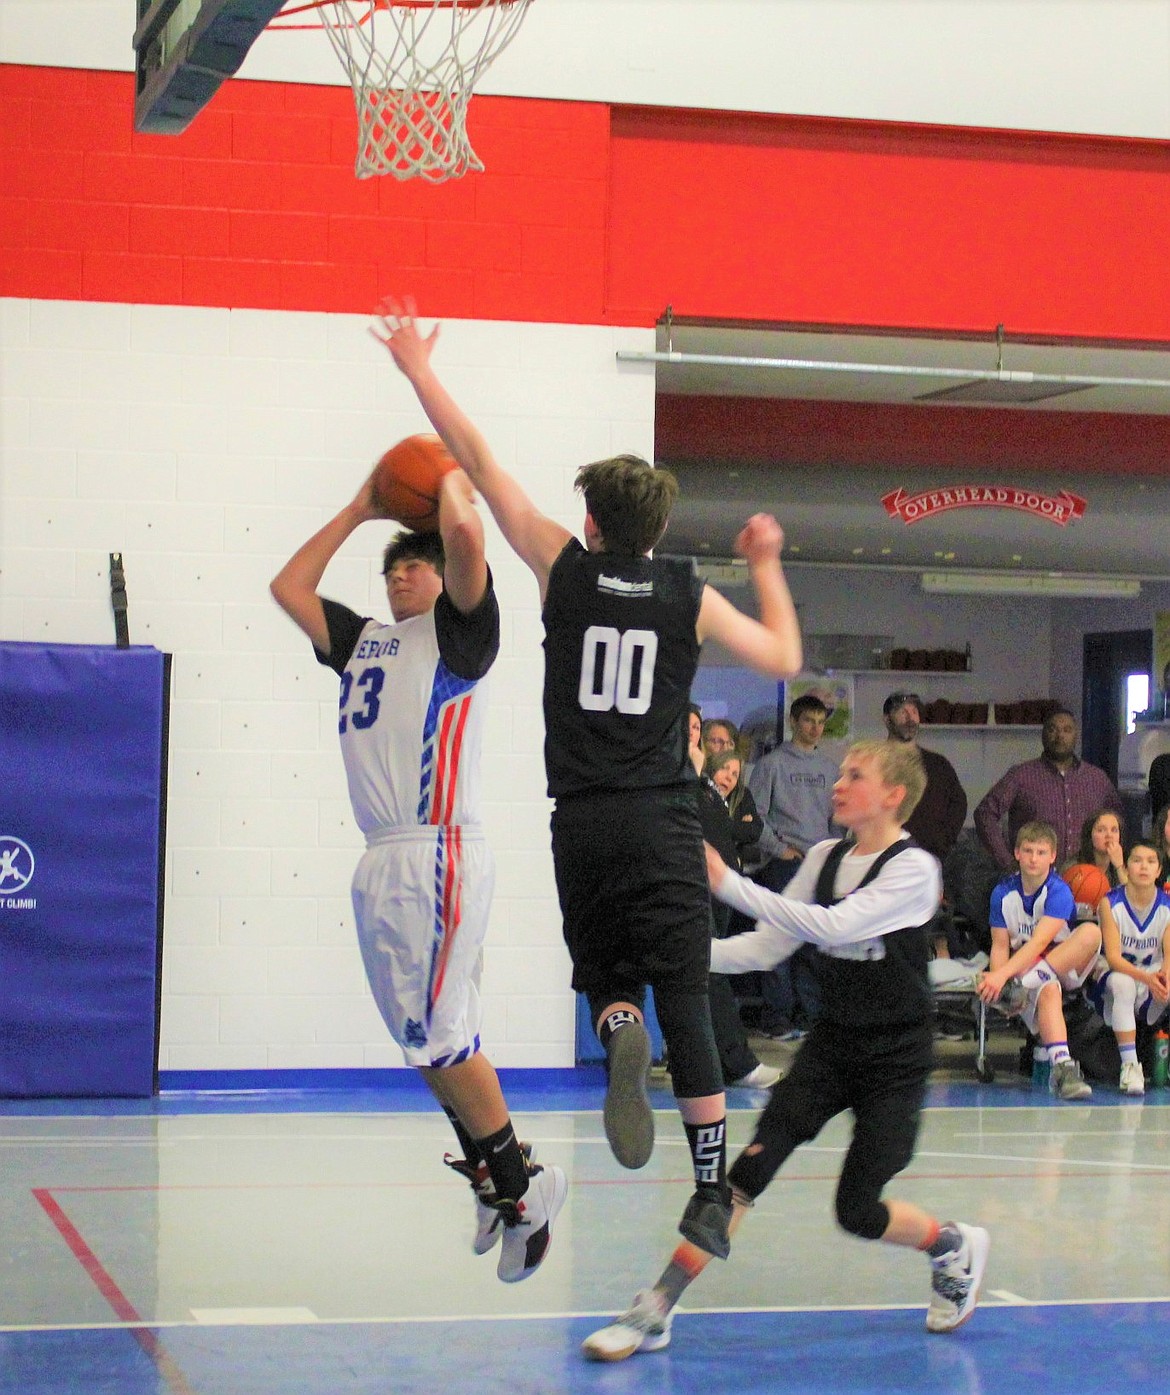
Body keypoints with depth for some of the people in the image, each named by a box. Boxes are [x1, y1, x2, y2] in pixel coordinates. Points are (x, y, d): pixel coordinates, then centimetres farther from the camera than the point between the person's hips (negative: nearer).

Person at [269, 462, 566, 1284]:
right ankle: (494, 1183, 18)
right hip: (383, 860, 8)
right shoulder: (364, 640, 23)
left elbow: (465, 535, -15)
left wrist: (453, 484, 5)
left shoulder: (458, 632, 1)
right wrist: (358, 511, 27)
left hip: (438, 852, -8)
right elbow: (288, 587, 28)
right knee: (430, 1039, 10)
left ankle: (523, 1185, -1)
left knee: (436, 1036, -11)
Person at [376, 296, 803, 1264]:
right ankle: (713, 1194, -5)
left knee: (606, 979, 16)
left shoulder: (567, 569, 1)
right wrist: (767, 567, 27)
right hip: (664, 822, 0)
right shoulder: (690, 594, 2)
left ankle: (619, 1036, -21)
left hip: (583, 821, 0)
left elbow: (480, 464, 6)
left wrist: (420, 370, 15)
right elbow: (783, 658, 13)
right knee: (685, 1002, -1)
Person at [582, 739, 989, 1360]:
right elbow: (767, 946, 4)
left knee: (858, 1211, -5)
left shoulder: (913, 868, -15)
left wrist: (729, 884, -33)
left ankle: (955, 1246, 27)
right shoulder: (825, 857, 4)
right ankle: (655, 1311, -14)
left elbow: (835, 925, -30)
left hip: (895, 1058, -5)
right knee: (752, 1168, -13)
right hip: (832, 1041, 5)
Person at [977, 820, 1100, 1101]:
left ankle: (1017, 987, -35)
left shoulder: (1059, 892, -13)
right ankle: (1062, 1066, -52)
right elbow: (1000, 945, -1)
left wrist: (1003, 975, -37)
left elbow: (1039, 943, -24)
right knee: (1048, 989, -37)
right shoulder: (1003, 893, -1)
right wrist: (995, 981, -22)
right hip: (1024, 971, 0)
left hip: (1065, 967, 0)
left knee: (1091, 932, -30)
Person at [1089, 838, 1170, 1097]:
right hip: (1115, 971, -2)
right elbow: (1113, 956, -20)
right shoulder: (1111, 903, -11)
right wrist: (1146, 978, -39)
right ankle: (1130, 1065, -36)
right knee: (1122, 983, -38)